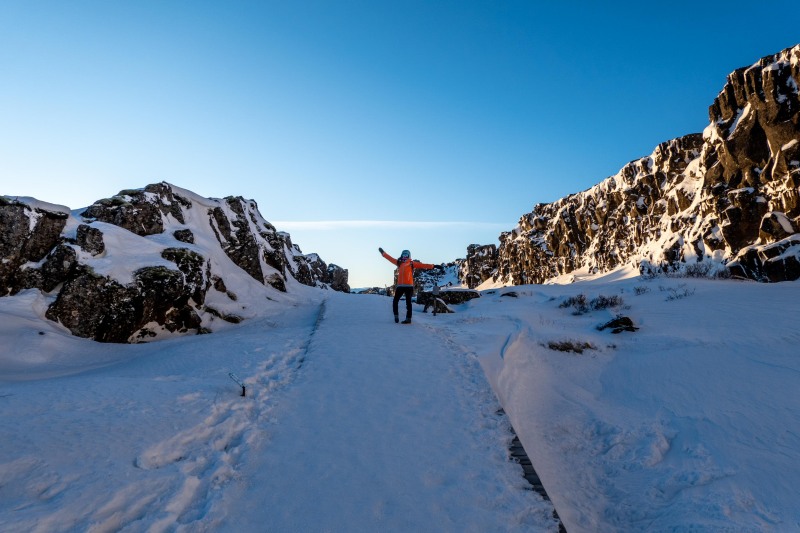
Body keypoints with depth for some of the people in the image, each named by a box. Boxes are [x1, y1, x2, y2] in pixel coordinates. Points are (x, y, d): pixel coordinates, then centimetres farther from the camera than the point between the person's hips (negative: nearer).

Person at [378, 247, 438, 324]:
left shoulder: (412, 263, 3)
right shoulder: (399, 262, 16)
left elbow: (422, 265, -4)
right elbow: (390, 258, 21)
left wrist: (432, 266, -11)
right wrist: (383, 253, 23)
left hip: (409, 286, -4)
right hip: (400, 286, 4)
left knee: (408, 302, 0)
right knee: (395, 301, 6)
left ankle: (408, 318, 4)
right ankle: (396, 316, 20)